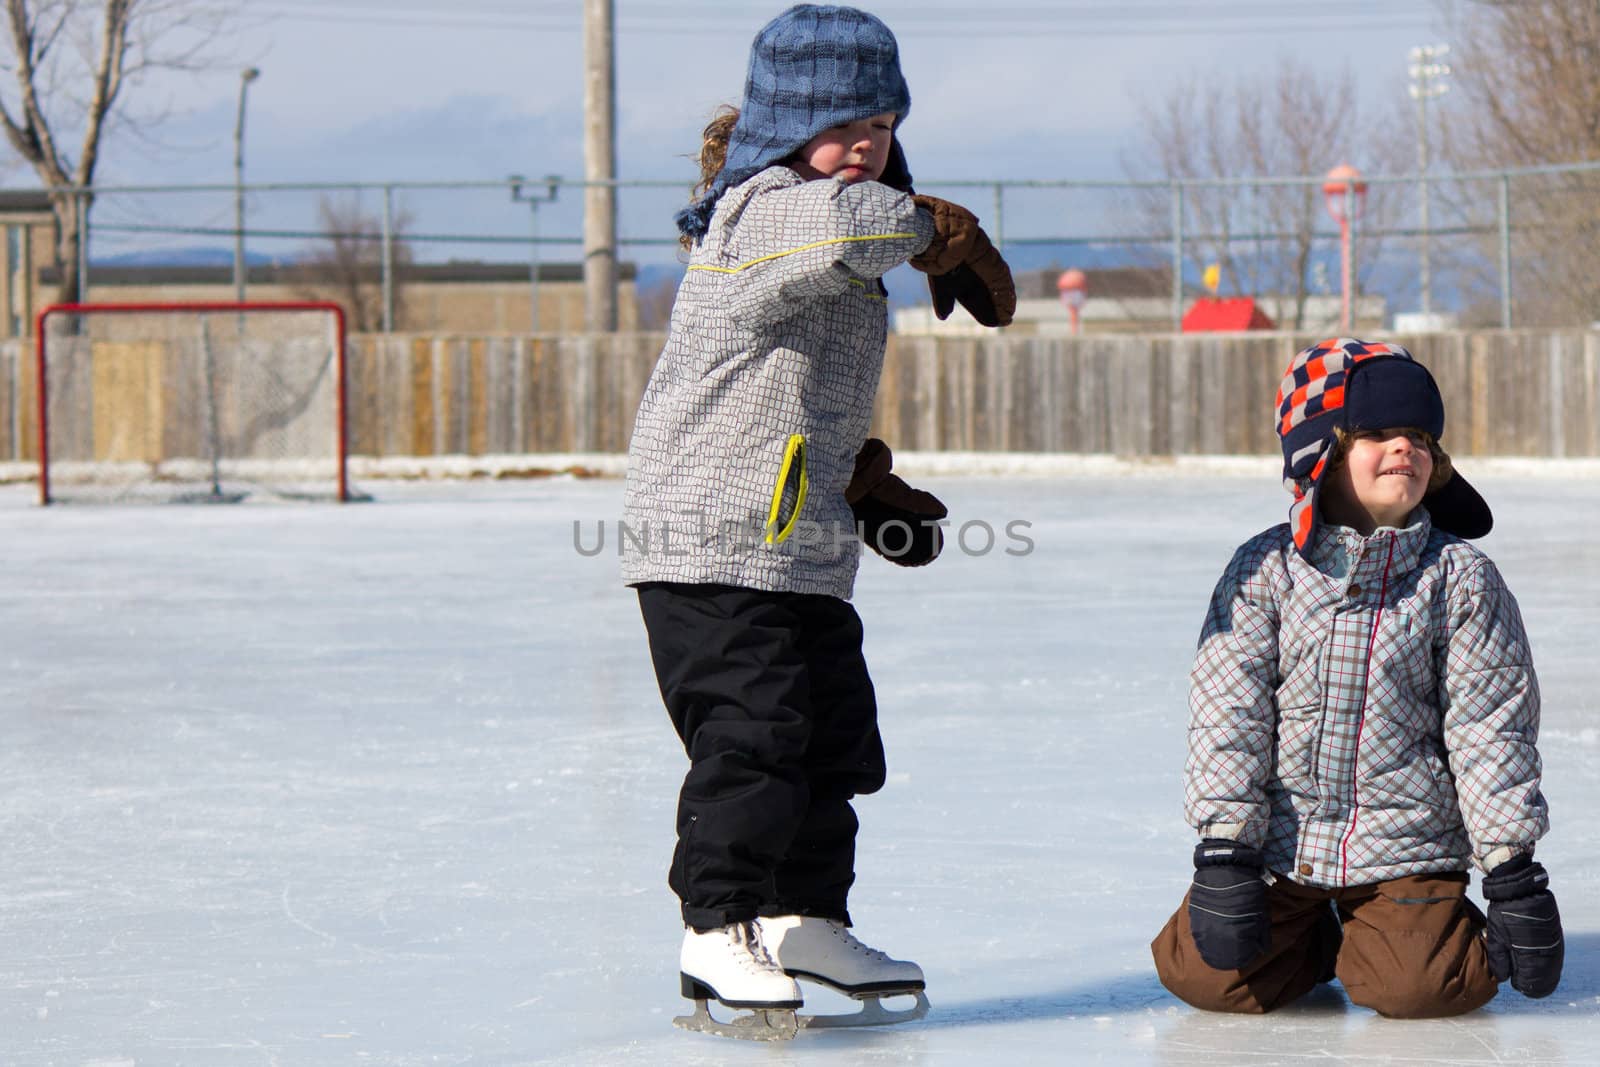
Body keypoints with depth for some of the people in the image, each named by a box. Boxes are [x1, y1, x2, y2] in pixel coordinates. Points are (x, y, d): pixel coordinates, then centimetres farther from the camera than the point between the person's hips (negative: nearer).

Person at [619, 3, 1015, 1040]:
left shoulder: (846, 267, 18)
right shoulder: (766, 210, -14)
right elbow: (848, 225, -37)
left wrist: (867, 480, 23)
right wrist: (939, 232, -19)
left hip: (805, 547, 10)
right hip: (714, 541, -10)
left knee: (837, 738, 14)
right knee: (751, 733, -11)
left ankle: (804, 917, 24)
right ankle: (717, 927, -2)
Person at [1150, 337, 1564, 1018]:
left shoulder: (1461, 579, -1)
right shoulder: (1264, 571, -2)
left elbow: (1490, 726, 0)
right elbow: (1227, 714, -4)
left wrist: (1513, 869, -3)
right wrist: (1224, 852, -11)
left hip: (1406, 850, -1)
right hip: (1282, 845, 1)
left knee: (1415, 987, -22)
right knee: (1209, 978, -11)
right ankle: (1311, 941, 20)